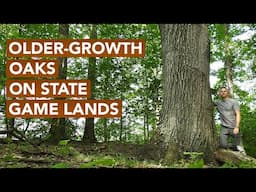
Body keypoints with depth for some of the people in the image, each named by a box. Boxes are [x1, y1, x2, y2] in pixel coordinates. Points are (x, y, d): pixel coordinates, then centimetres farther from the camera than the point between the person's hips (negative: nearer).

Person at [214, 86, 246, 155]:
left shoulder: (233, 102, 2)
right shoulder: (218, 103, 12)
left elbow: (238, 114, -6)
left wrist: (237, 127, -18)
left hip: (234, 128, -2)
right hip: (224, 128, 3)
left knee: (239, 145, -6)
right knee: (223, 145, -17)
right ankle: (237, 147, 7)